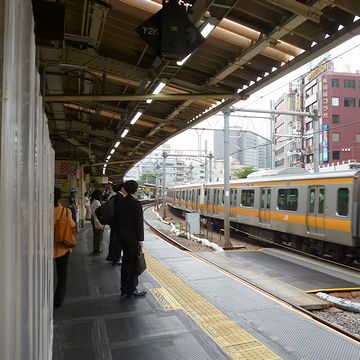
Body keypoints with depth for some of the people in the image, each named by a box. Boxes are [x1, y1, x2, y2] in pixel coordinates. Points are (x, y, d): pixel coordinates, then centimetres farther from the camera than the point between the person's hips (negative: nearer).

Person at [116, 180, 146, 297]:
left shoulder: (120, 202, 4)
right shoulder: (136, 203, -17)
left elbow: (117, 220, 10)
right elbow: (139, 223, -18)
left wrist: (119, 235, 18)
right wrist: (140, 240, -13)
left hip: (123, 238, 7)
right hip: (133, 239, -7)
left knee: (126, 261, 17)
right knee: (134, 263, 2)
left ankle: (124, 288, 25)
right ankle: (131, 290, 9)